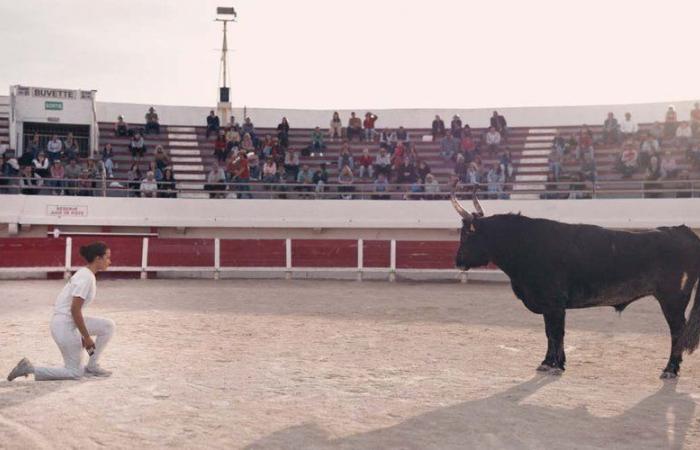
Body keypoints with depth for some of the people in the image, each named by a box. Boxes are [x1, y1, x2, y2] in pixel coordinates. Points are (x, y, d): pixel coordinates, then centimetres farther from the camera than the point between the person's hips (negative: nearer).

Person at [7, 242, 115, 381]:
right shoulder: (86, 278, -19)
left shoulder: (84, 273, 10)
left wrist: (83, 334, 20)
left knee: (108, 325, 8)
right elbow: (75, 310, -22)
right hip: (64, 324, -9)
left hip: (71, 322, 9)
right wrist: (86, 337, -15)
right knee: (75, 372, 1)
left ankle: (92, 367, 15)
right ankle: (30, 369, 0)